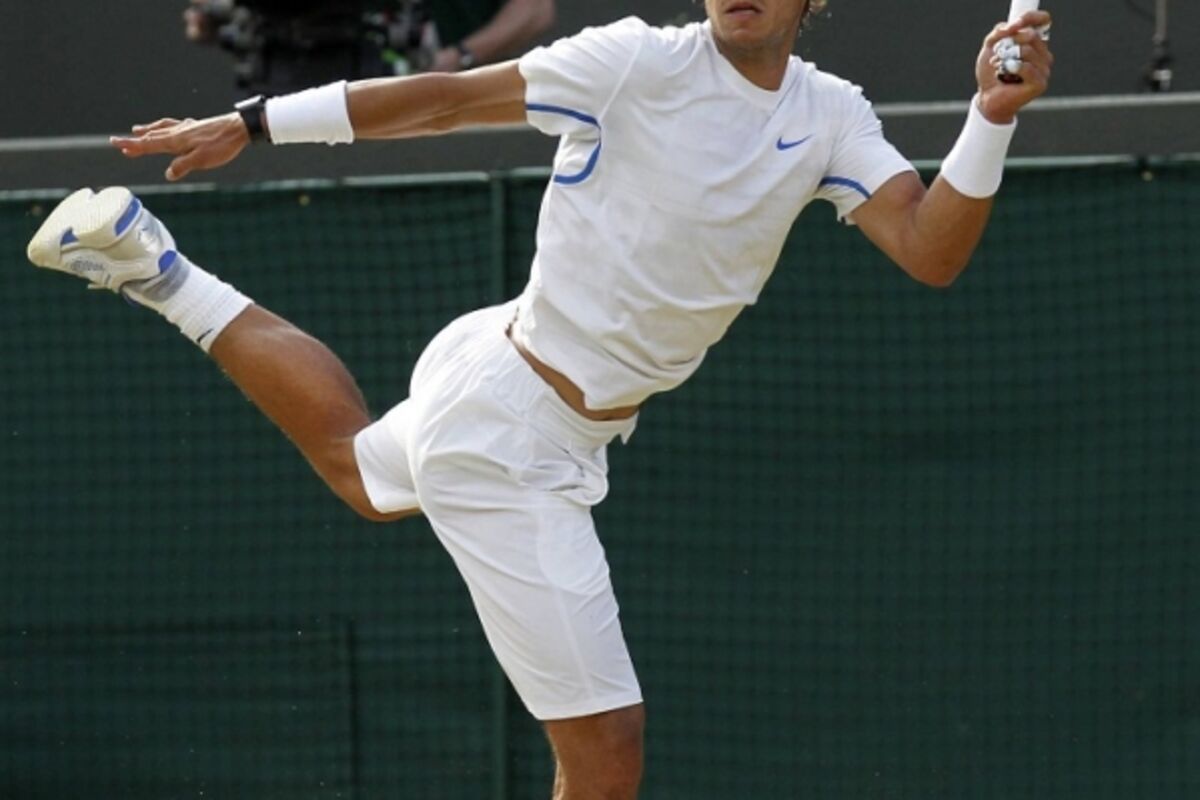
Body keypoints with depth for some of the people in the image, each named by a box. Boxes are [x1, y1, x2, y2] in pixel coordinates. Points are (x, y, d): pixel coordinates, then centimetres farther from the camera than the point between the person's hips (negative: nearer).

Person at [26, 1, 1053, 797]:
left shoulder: (831, 118, -3)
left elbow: (930, 252, -14)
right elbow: (441, 96, -14)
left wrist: (993, 119, -29)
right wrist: (249, 125, -12)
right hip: (513, 439, -8)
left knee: (361, 466, 39)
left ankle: (163, 275, 42)